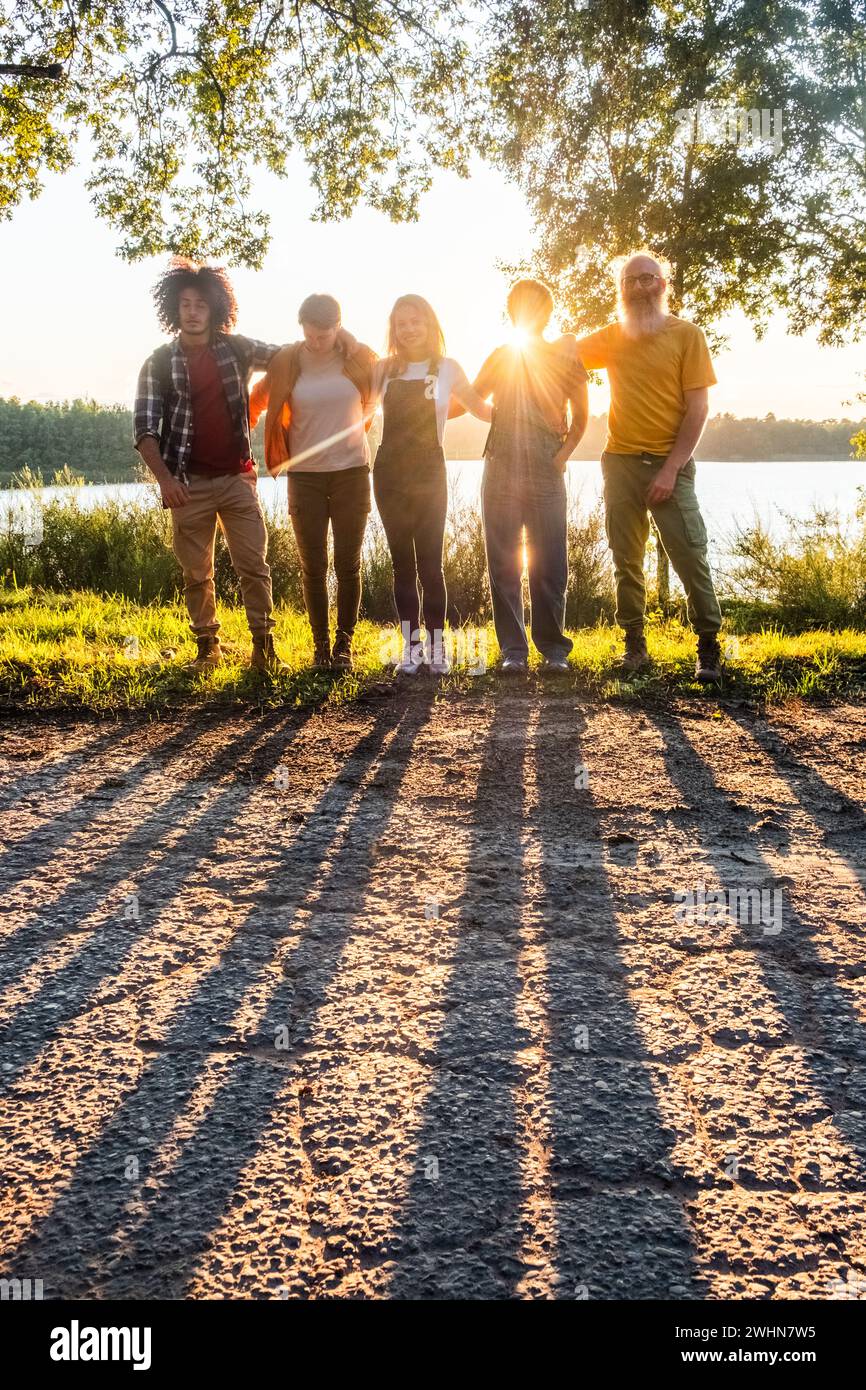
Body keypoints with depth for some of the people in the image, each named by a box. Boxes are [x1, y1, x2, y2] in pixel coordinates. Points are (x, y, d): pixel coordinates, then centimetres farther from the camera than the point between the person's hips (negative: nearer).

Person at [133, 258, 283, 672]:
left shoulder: (235, 348, 5)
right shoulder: (159, 363, 1)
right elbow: (145, 428, -4)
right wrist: (164, 477, -19)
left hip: (237, 478, 1)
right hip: (189, 483, 0)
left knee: (254, 566, -3)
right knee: (196, 573, 7)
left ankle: (263, 644, 5)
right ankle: (207, 645, 19)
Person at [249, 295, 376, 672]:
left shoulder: (360, 358, -3)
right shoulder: (286, 362, -4)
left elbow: (375, 401, 15)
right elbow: (257, 402, 8)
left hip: (352, 472, 0)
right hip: (305, 475, 0)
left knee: (348, 564, 1)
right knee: (313, 566, 4)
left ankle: (344, 644, 13)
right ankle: (320, 645, 15)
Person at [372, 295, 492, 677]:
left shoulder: (447, 368, 2)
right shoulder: (384, 369, 8)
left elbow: (479, 408, 11)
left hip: (429, 475, -2)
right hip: (390, 473, 3)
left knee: (430, 563, -8)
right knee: (402, 563, 5)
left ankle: (436, 645, -1)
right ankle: (411, 645, 9)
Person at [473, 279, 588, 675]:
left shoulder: (566, 361, 6)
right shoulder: (499, 358, 11)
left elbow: (580, 417, 13)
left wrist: (564, 453, -1)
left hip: (546, 475, -1)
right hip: (501, 472, 2)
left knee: (548, 567, 0)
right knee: (503, 566, 0)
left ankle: (553, 648, 8)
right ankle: (513, 649, 5)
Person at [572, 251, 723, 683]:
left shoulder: (686, 335, -1)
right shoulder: (612, 337, 11)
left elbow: (697, 409, -5)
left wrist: (671, 469, -13)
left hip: (668, 464, -4)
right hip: (619, 463, 4)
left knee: (690, 557, -8)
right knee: (626, 562, 5)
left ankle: (708, 647, 2)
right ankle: (634, 646, 13)